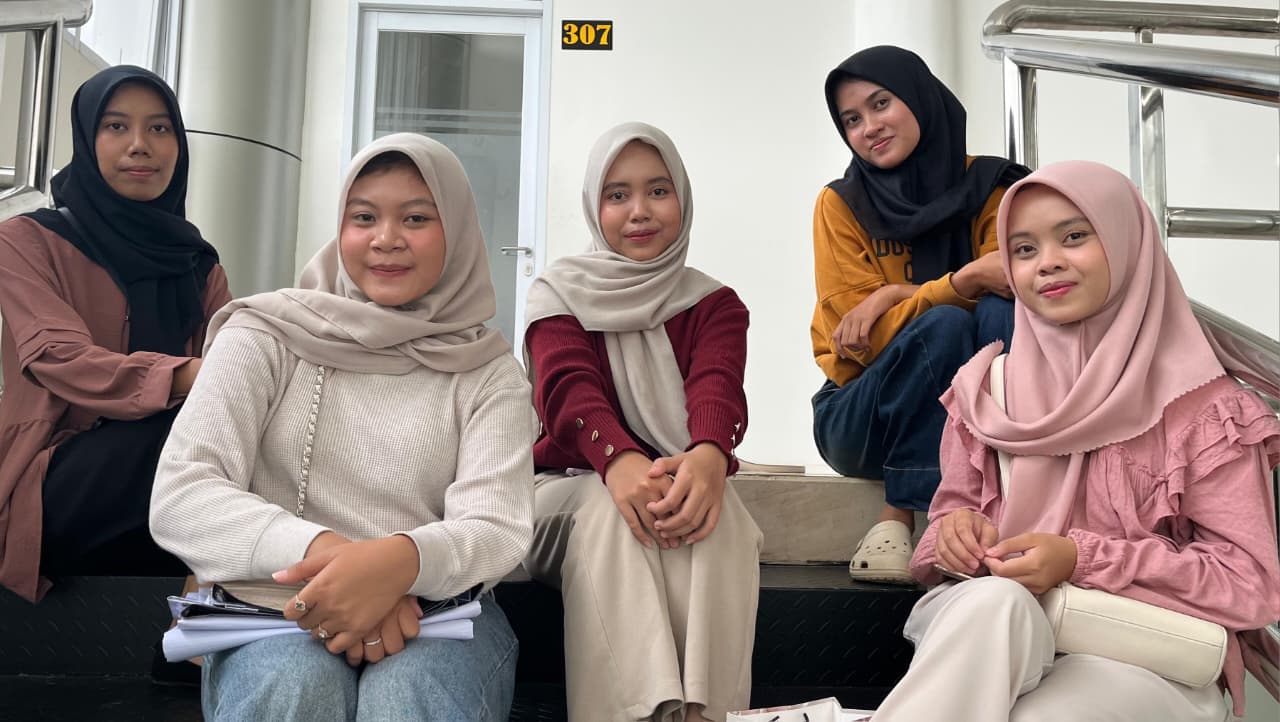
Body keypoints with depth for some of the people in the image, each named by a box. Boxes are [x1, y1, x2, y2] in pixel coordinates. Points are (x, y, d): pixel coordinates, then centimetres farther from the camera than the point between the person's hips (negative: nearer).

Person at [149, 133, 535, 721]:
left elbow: (497, 528, -6)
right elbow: (178, 497, -6)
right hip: (278, 609, 0)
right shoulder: (267, 334, 4)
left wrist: (403, 559, -30)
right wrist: (318, 548, -25)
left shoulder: (488, 370, 7)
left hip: (435, 612, 0)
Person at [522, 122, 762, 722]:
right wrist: (621, 460, -39)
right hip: (573, 487, -1)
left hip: (683, 484, 1)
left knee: (716, 514, -34)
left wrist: (709, 455, -41)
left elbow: (716, 388, -13)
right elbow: (568, 386, -15)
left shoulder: (713, 304, 9)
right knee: (608, 511, -36)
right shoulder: (560, 292, 6)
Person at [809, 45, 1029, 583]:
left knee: (1005, 309, -28)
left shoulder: (990, 187, 1)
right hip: (864, 413, -2)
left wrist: (895, 295, -21)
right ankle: (898, 515, -25)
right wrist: (964, 281, -28)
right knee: (943, 325, -32)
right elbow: (856, 335, -12)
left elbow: (1008, 289, -10)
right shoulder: (841, 204, -3)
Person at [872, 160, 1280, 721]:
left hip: (1151, 661, -3)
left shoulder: (1199, 407, -3)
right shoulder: (985, 390, 8)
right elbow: (956, 510, 16)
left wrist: (1083, 558, -18)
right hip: (993, 633, 3)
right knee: (994, 603, -34)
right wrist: (956, 529, -10)